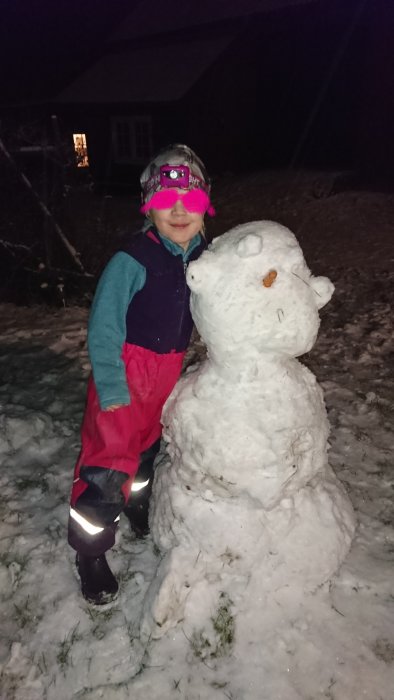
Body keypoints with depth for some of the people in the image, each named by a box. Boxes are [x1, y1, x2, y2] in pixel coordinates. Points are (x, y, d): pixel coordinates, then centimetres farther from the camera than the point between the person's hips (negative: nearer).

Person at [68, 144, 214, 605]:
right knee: (109, 459, 0)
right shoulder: (132, 258, -24)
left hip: (168, 371, 6)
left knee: (147, 446, 27)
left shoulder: (204, 255, -5)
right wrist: (111, 388, -20)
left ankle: (136, 504, 55)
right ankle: (90, 550, 25)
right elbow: (103, 328, -20)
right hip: (126, 372, -6)